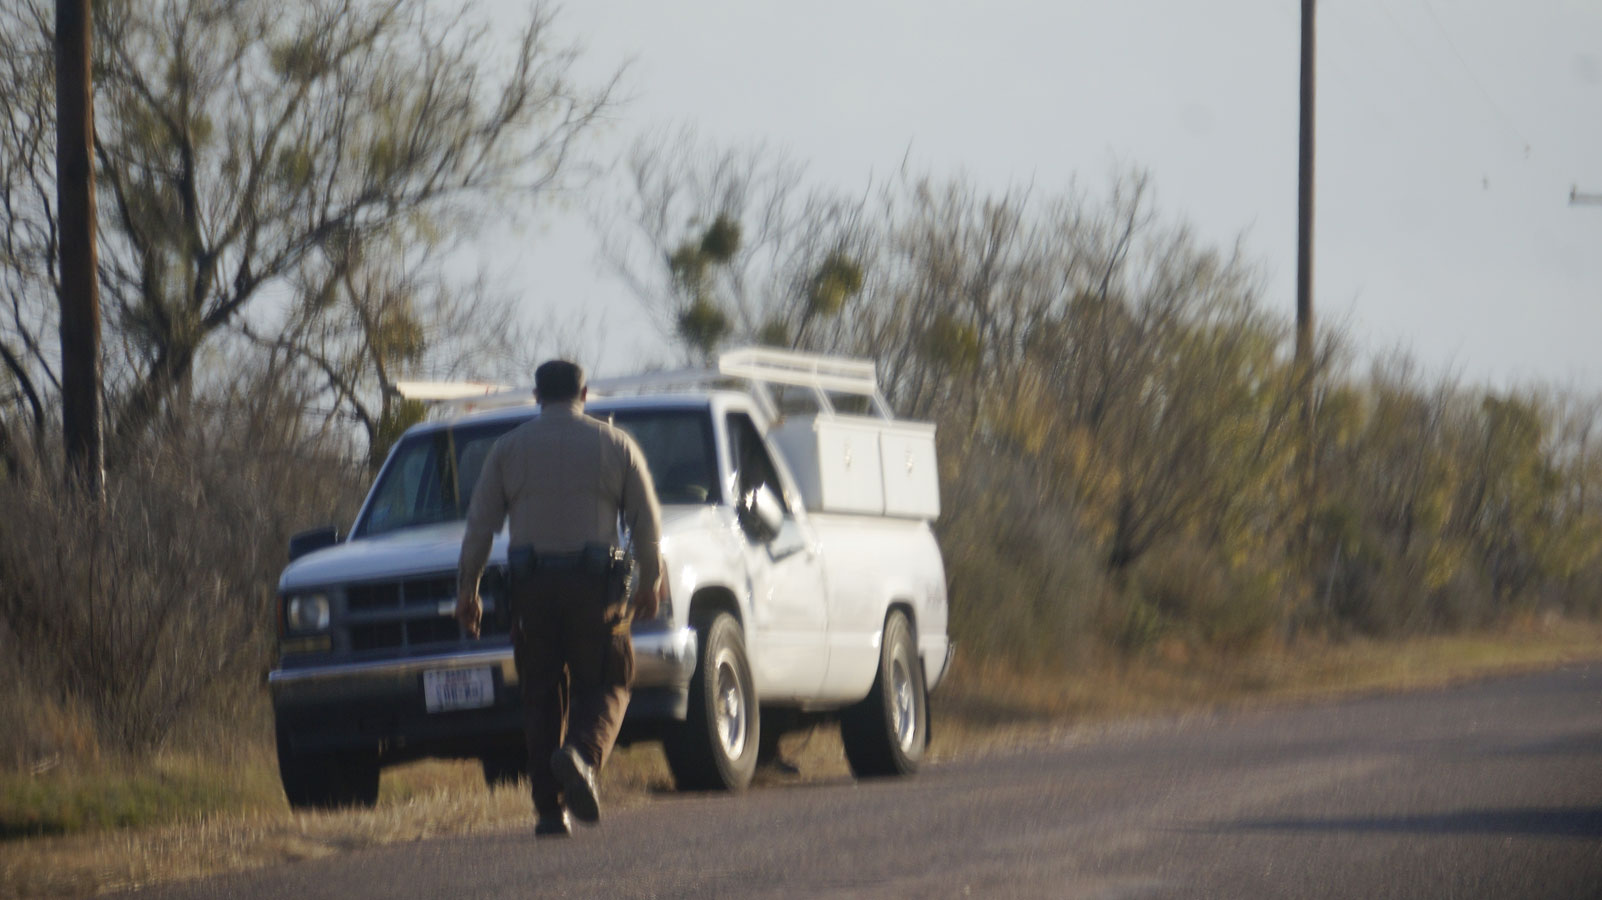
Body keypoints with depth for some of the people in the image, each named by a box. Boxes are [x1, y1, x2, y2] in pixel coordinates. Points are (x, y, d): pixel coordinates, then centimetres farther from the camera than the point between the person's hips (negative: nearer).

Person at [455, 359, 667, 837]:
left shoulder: (509, 449, 8)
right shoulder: (614, 445, 6)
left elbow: (479, 525, 5)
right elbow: (646, 523, 6)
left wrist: (468, 588, 12)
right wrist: (651, 581, 18)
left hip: (532, 584, 1)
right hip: (594, 582, -1)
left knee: (541, 695, 7)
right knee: (604, 684, 6)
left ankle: (550, 808, 2)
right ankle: (582, 754, -26)